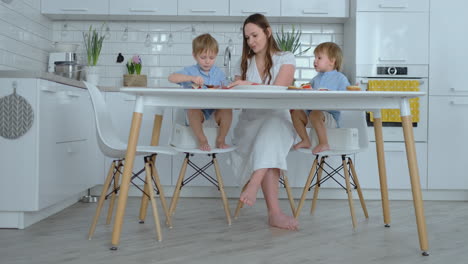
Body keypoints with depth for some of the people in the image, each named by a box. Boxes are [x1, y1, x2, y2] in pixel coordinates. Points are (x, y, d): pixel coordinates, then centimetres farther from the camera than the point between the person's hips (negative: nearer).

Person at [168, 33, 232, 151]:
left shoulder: (219, 73, 13)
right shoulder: (190, 71, 4)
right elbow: (171, 78, -10)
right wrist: (191, 78, -23)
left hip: (214, 111, 2)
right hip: (196, 112, -2)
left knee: (227, 109, -28)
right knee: (192, 109, -36)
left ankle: (221, 139, -10)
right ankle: (201, 140, -17)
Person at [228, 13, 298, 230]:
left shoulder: (286, 59, 6)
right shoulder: (244, 64, 17)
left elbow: (278, 90, -11)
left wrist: (250, 86, -24)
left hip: (278, 120, -1)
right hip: (249, 122, 1)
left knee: (272, 127, -39)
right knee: (267, 147, -32)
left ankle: (253, 185, -50)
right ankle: (274, 213, -42)